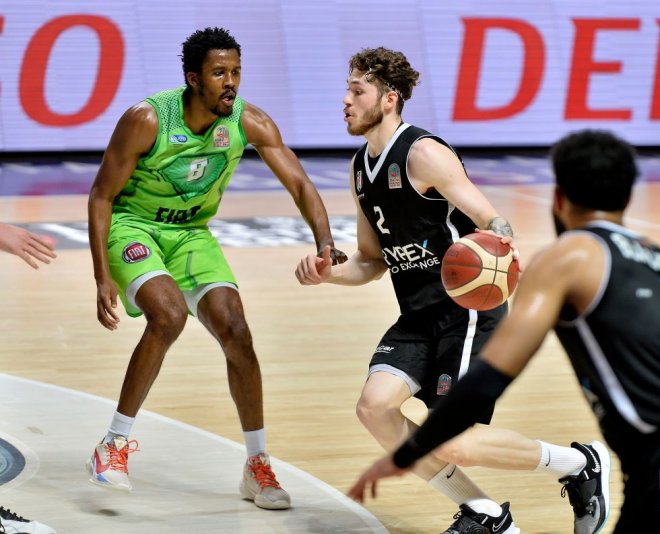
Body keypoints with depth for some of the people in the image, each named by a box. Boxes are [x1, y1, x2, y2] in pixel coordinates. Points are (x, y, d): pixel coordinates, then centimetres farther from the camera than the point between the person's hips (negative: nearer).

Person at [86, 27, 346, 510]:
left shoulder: (250, 122, -14)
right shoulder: (147, 120, -24)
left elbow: (299, 183, -12)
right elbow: (102, 196, -17)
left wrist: (325, 243, -31)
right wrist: (103, 278, -22)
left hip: (192, 233, 4)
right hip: (132, 225, -4)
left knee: (236, 332, -10)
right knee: (169, 315, -29)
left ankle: (258, 468, 2)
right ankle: (114, 446, -16)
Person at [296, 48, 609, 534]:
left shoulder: (423, 153, -14)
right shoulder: (362, 167, 12)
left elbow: (493, 223, -15)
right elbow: (373, 261, 22)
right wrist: (329, 273, 2)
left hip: (468, 309, -8)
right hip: (418, 316, 8)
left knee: (453, 443, -15)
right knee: (375, 406, -14)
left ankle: (578, 465, 10)